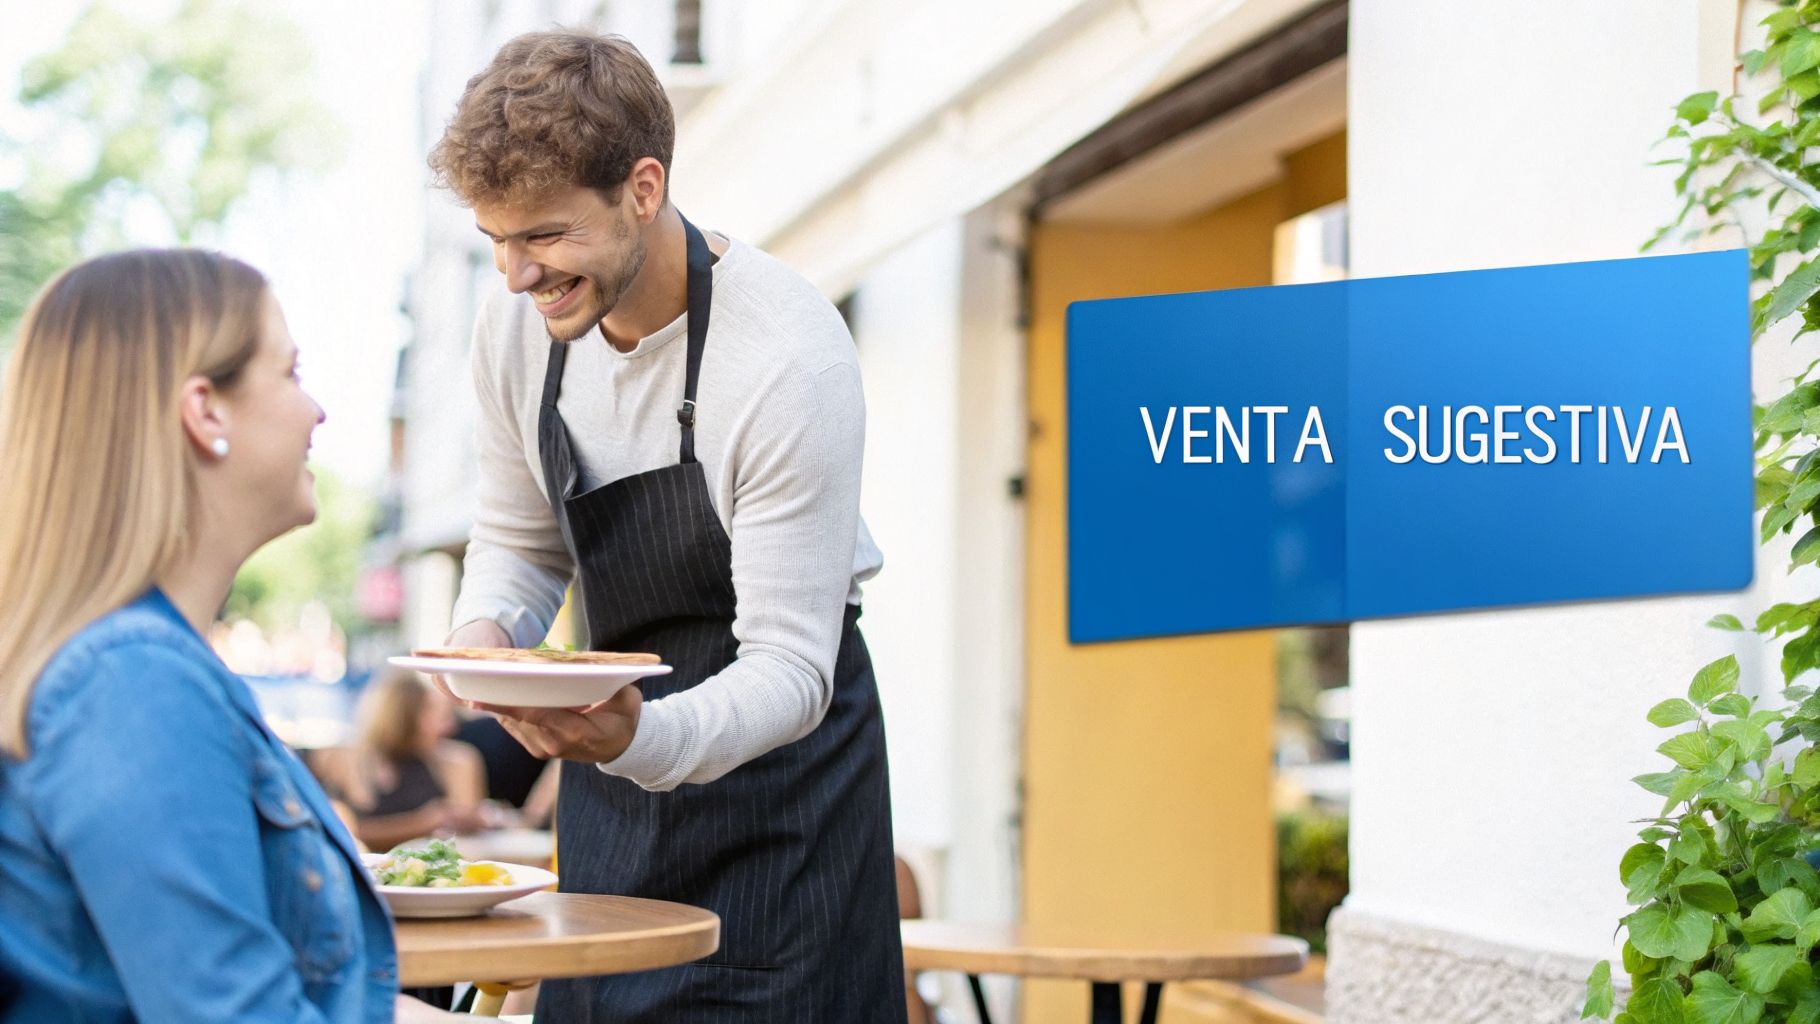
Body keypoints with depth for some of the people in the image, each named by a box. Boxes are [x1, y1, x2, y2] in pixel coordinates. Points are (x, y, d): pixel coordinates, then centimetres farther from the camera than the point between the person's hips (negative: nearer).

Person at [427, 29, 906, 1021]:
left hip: (772, 748, -5)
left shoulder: (790, 361, -27)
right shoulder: (517, 323, -8)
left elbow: (789, 670, -26)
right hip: (621, 727, 6)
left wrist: (642, 739, -45)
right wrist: (485, 630, -14)